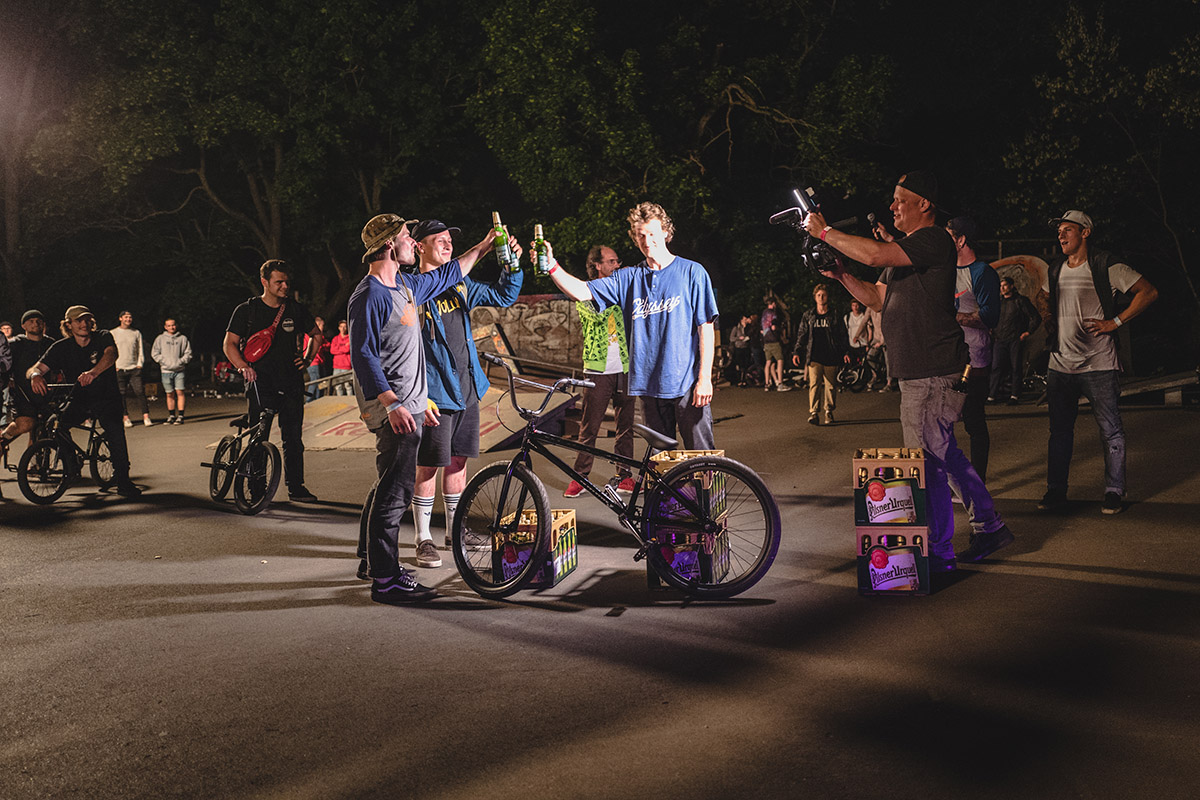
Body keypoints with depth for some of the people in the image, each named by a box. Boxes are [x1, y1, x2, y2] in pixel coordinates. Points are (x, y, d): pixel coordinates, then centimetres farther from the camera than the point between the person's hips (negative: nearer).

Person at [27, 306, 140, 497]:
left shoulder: (102, 337, -5)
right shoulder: (61, 348, 0)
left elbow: (111, 354, -27)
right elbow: (37, 368, -10)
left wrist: (93, 372, -47)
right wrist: (35, 375, -37)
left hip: (106, 399, -3)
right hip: (77, 401, 3)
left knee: (115, 429, -29)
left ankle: (123, 482, -21)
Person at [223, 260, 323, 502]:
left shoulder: (295, 310, 10)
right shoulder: (247, 310, 3)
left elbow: (316, 334, 25)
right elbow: (230, 343, 2)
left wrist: (307, 358, 10)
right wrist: (243, 366, -15)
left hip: (291, 383, 2)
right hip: (260, 383, -2)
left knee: (293, 437, 3)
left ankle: (296, 487, 12)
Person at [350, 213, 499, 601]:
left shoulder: (406, 285, 14)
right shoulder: (369, 295, -14)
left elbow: (447, 274, 34)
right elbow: (363, 355, -19)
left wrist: (482, 247, 38)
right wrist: (392, 403, -26)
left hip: (408, 404, 10)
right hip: (393, 409, -10)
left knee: (390, 485, 17)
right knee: (395, 488, -9)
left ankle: (371, 560, 29)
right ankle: (386, 579, -5)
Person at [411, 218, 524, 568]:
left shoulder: (460, 286, 11)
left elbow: (504, 296, 19)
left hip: (466, 390, 7)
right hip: (435, 394, -7)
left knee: (458, 461, 14)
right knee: (428, 465, -1)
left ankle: (455, 531, 26)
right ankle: (423, 539, 9)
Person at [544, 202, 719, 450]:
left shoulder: (692, 272, -1)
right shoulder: (628, 278, 9)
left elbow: (706, 328, -4)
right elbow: (581, 291, 2)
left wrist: (705, 379, -10)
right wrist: (552, 267, -15)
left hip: (687, 384, -4)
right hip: (649, 384, 4)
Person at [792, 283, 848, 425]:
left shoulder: (834, 316, 8)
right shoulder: (808, 316, 11)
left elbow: (842, 336, 10)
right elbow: (801, 335, 11)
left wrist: (844, 352, 0)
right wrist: (797, 352, 2)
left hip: (831, 357, 0)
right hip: (814, 356, 0)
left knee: (830, 385, 4)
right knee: (814, 383, -12)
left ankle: (829, 412, 17)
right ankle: (813, 412, -11)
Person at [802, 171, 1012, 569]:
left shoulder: (934, 240, -12)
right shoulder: (905, 251, 21)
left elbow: (875, 255, -25)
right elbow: (877, 297, 24)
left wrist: (825, 232, -15)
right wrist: (840, 275, 9)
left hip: (933, 373, -11)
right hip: (918, 371, 11)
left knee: (927, 461, -6)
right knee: (943, 453, 18)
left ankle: (938, 553, 1)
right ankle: (989, 526, 31)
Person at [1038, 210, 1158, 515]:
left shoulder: (1106, 267, -6)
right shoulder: (1055, 271, 12)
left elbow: (1148, 292, -5)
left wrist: (1114, 322, -10)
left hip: (1098, 364, -5)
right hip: (1060, 364, 5)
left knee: (1110, 430, 0)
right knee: (1059, 430, 9)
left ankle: (1114, 492, 9)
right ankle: (1056, 490, 17)